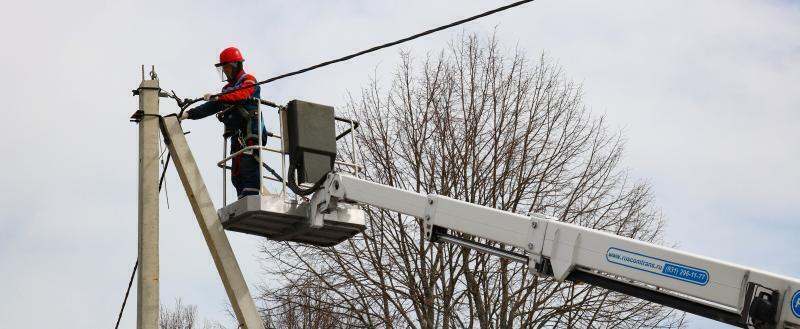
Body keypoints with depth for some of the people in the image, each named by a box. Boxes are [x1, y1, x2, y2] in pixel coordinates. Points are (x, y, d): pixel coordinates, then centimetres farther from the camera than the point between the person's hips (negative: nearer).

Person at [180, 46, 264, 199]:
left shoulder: (249, 80, 4)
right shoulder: (228, 89, 28)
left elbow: (241, 95, -18)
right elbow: (212, 107, 22)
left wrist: (216, 97, -27)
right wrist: (189, 114, 11)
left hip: (251, 132, -8)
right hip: (237, 135, 8)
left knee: (248, 165, -21)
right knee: (237, 174, -1)